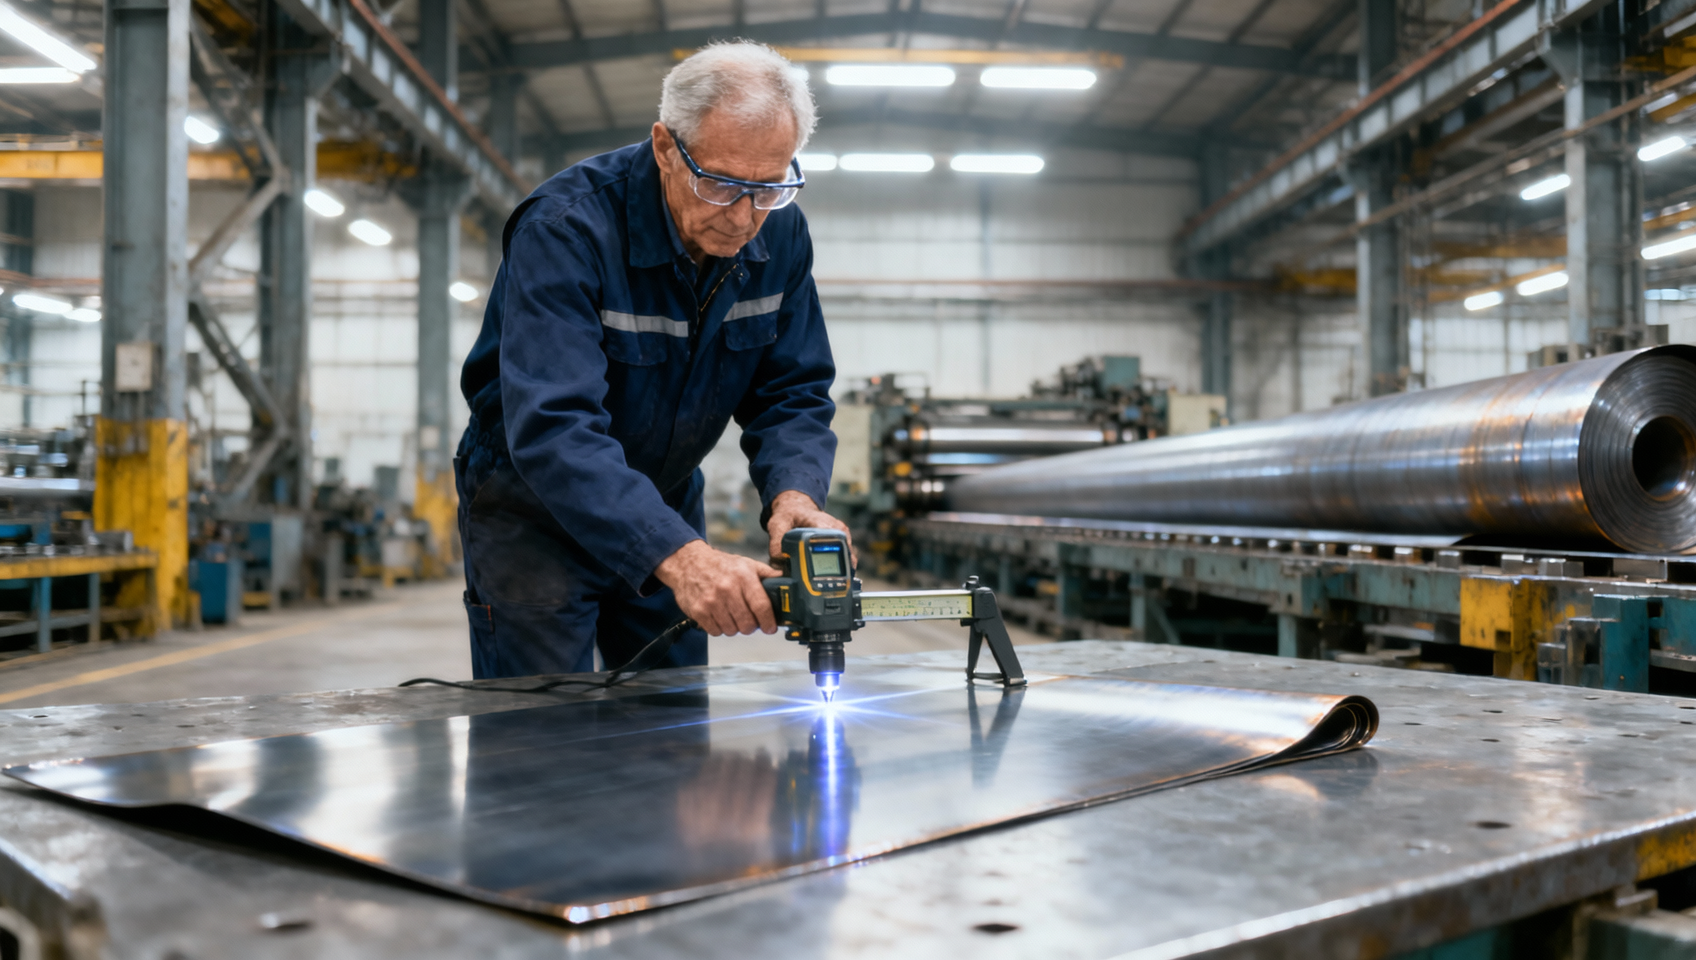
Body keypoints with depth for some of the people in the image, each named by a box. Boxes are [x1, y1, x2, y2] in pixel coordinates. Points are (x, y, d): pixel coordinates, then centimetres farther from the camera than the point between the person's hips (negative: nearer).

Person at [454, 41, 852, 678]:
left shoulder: (780, 234, -9)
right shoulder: (565, 228, -29)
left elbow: (791, 393, -4)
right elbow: (552, 428, -39)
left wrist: (794, 490, -28)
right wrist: (678, 554, -52)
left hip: (666, 503, 6)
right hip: (534, 506, -5)